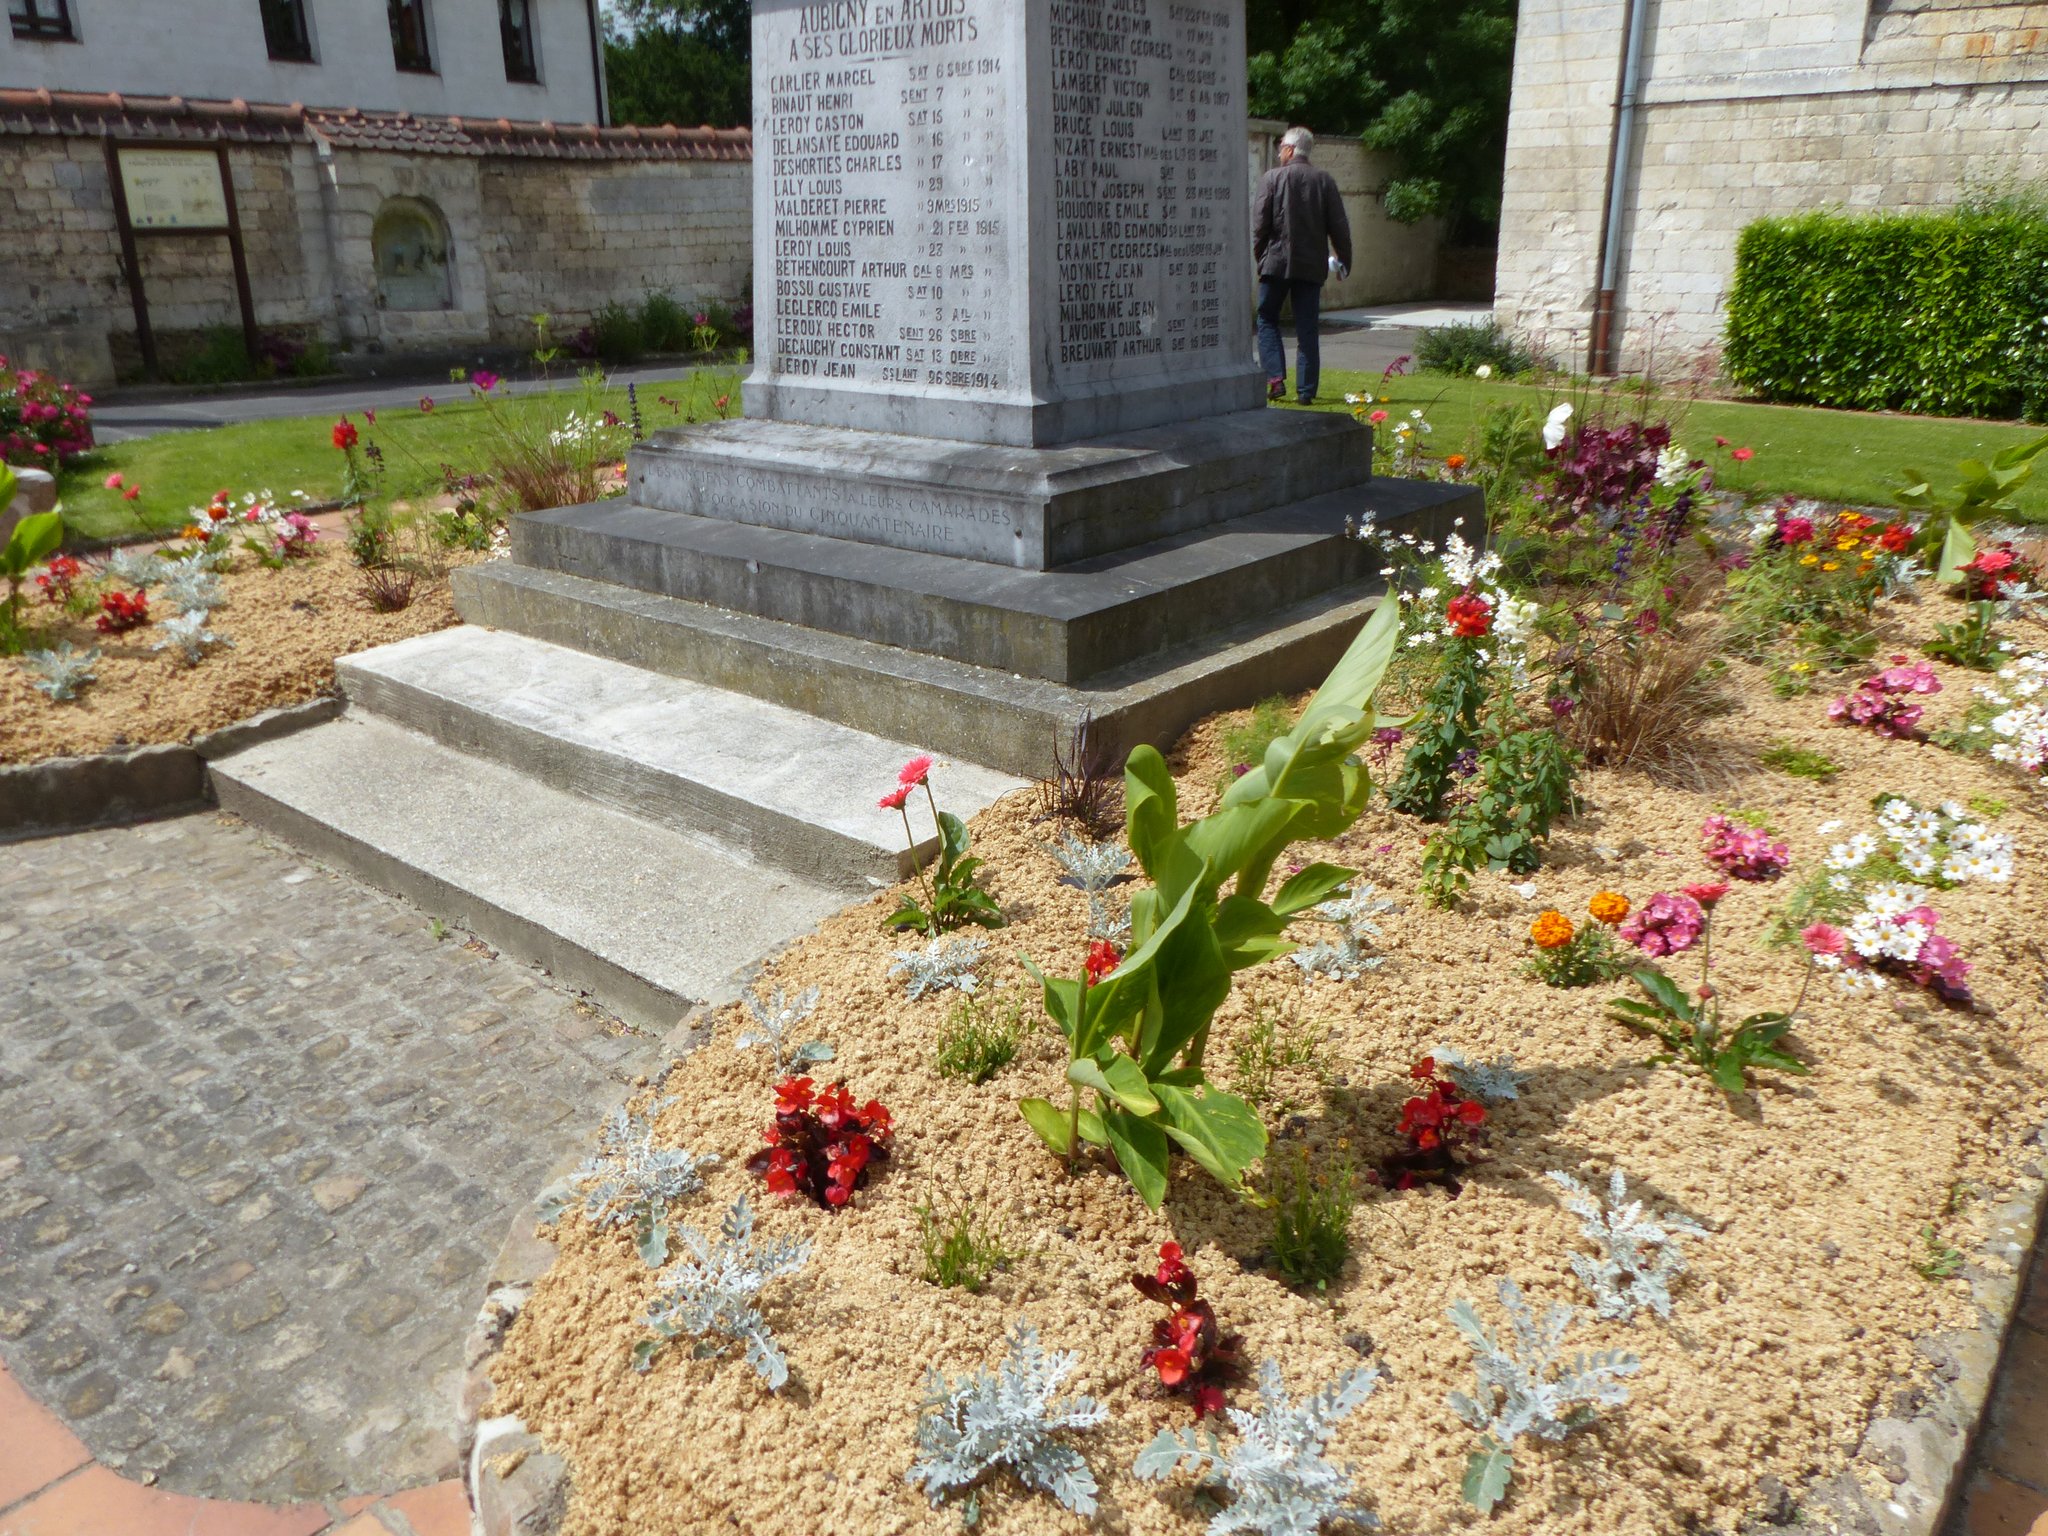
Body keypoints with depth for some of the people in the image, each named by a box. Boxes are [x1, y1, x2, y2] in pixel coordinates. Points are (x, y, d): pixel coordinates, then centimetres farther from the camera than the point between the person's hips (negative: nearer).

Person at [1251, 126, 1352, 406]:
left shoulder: (1272, 178, -4)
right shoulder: (1325, 181, 4)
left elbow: (1260, 223, -5)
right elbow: (1339, 226, 4)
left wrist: (1259, 255, 8)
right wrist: (1344, 259, 13)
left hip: (1277, 262, -2)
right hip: (1312, 265, 2)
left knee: (1267, 320, 10)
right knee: (1307, 329, 5)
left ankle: (1275, 378, -6)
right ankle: (1306, 391, 3)